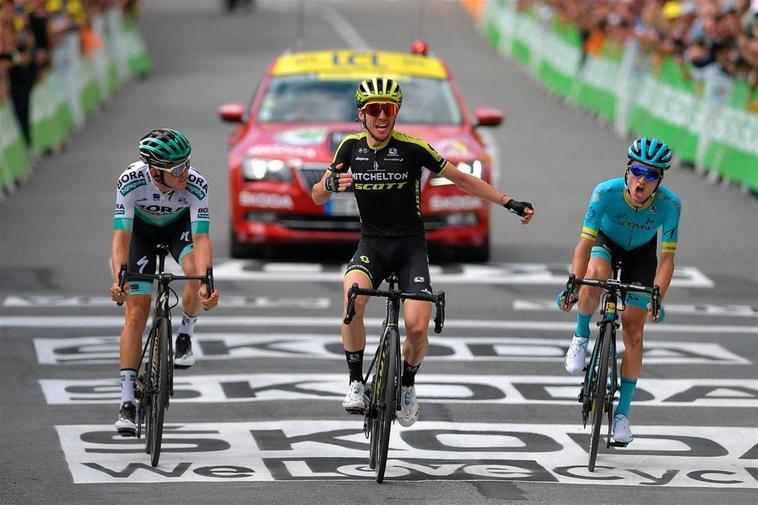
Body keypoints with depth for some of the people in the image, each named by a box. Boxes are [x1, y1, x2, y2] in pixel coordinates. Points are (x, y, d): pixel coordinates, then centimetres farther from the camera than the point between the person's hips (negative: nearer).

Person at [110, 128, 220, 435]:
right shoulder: (132, 181, -37)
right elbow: (121, 236, -39)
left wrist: (205, 282, -55)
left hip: (180, 225, 0)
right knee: (136, 312, -9)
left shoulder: (196, 186, -36)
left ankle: (185, 335, -3)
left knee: (196, 272, -32)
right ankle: (127, 401, -6)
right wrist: (119, 280, -54)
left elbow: (201, 238, -40)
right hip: (142, 228, 0)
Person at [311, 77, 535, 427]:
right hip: (372, 243, 1)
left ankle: (407, 384, 14)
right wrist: (332, 184, -21)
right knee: (353, 301, -30)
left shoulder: (412, 148, -11)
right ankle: (356, 382, -14)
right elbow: (317, 196, 4)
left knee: (417, 327, -17)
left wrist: (510, 203, -6)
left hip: (410, 244, -1)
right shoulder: (352, 147, -2)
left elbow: (462, 179, -1)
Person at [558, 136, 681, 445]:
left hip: (641, 253, 1)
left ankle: (622, 413, 6)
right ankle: (581, 336, -8)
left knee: (633, 332, -4)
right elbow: (585, 243, -33)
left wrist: (657, 299, -39)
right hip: (606, 242, -1)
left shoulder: (669, 205, -32)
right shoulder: (607, 192, -35)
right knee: (595, 278, -37)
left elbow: (667, 258, -27)